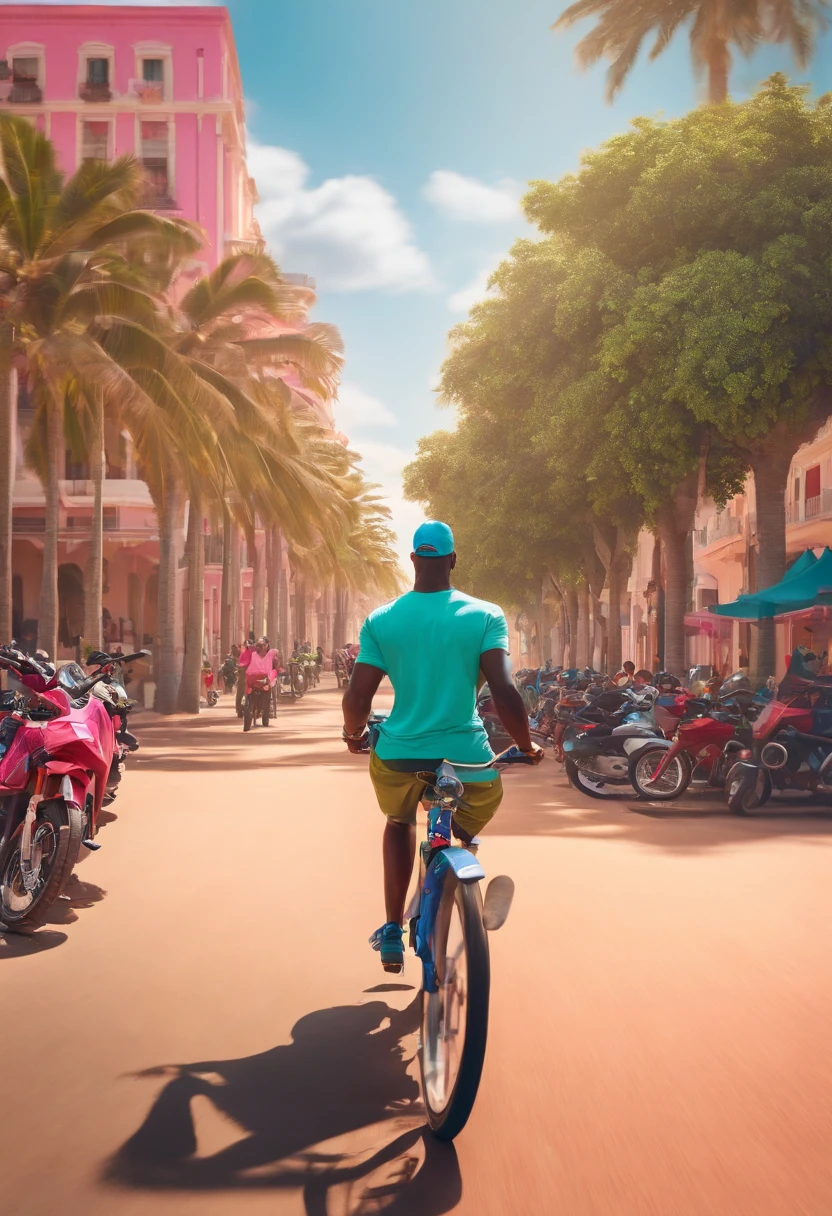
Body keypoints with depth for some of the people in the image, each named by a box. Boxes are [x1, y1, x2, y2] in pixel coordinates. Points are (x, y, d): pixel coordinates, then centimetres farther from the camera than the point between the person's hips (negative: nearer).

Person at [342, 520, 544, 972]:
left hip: (398, 756, 1)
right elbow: (504, 693, -14)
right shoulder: (486, 616, -5)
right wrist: (527, 746, 2)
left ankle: (392, 933, 25)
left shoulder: (381, 620, -1)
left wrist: (353, 733, 18)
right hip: (467, 759, -1)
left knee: (400, 821, 33)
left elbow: (357, 699, -4)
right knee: (465, 832, 30)